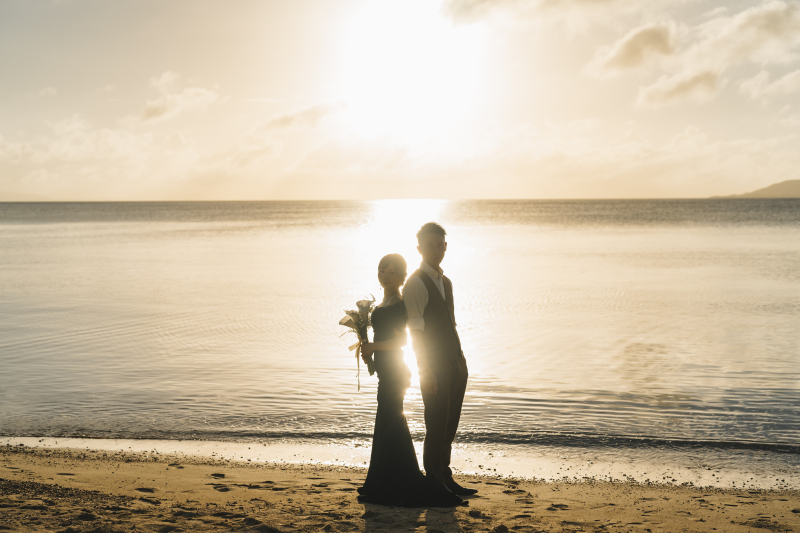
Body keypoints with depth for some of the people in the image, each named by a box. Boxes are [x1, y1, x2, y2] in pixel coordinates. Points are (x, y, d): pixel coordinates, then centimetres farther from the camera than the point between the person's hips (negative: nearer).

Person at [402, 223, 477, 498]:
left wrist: (461, 361, 17)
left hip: (456, 363, 8)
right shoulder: (415, 284, -11)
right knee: (437, 426, -2)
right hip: (435, 366, -8)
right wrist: (425, 370, -20)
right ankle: (434, 482, 10)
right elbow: (415, 331, -16)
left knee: (450, 425, 13)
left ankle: (445, 477, 24)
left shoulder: (445, 281, 15)